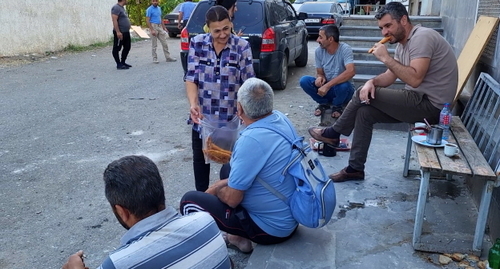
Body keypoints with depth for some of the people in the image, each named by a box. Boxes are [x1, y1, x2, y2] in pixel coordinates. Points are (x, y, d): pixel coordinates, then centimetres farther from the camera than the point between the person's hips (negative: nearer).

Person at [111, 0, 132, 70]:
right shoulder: (116, 8, -14)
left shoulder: (122, 7, 16)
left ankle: (123, 62, 24)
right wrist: (118, 32, -27)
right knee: (117, 48, -1)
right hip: (120, 33, -10)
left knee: (127, 47, 14)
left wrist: (127, 30, 23)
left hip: (126, 32, 10)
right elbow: (114, 20, -21)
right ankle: (119, 64, 1)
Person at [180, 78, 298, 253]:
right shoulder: (281, 119, -4)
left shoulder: (251, 140, -31)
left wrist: (217, 190, -1)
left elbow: (232, 199, -23)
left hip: (272, 227, -8)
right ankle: (240, 237, 25)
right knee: (228, 170, 23)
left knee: (189, 201, -4)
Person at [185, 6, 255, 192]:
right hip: (202, 116, 2)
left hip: (232, 117, -2)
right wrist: (193, 104, -21)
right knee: (200, 158, 16)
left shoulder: (242, 46, -6)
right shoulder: (197, 43, -2)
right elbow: (191, 77, -5)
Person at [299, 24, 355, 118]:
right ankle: (324, 103, 5)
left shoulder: (345, 49, -20)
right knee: (304, 80, -19)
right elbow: (319, 72, 5)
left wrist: (327, 85, -38)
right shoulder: (319, 51, -6)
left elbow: (351, 71, -35)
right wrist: (320, 77, -22)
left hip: (344, 89, -4)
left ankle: (337, 105, -3)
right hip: (326, 88, 4)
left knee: (343, 85, -39)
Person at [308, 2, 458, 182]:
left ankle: (333, 133, 9)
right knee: (364, 111, 0)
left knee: (362, 95, -12)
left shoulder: (422, 37, -18)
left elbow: (414, 79, -29)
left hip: (431, 104, -9)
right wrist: (371, 82, -11)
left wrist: (385, 57, -21)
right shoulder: (403, 44, 12)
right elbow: (389, 76, 11)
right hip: (420, 100, 9)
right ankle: (355, 169, 6)